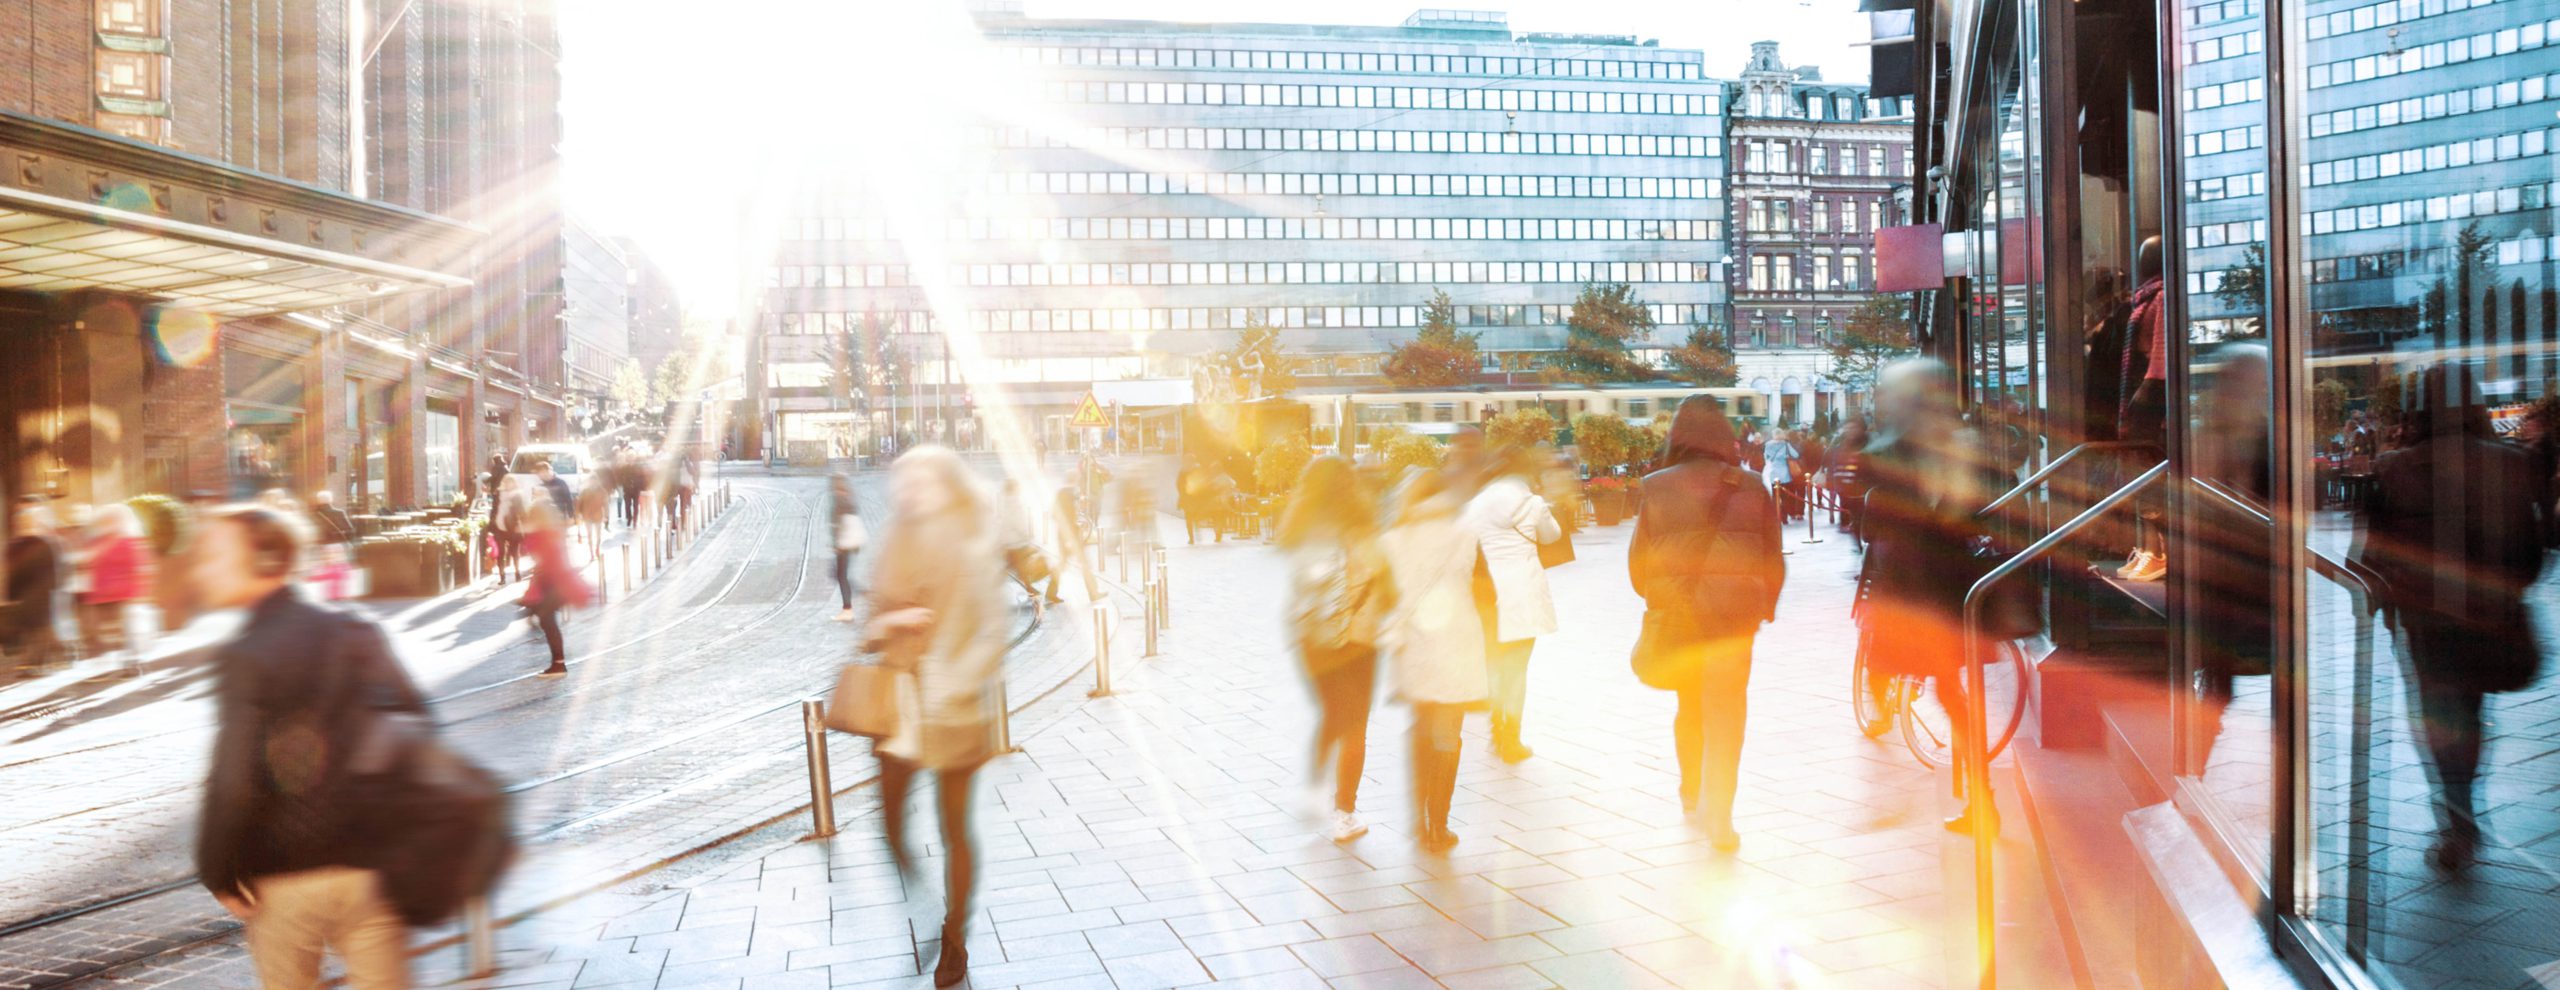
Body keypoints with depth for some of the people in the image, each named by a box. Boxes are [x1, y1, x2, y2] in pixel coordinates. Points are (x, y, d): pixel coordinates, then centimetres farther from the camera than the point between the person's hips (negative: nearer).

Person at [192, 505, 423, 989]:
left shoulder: (243, 658, -12)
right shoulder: (359, 634, 1)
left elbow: (234, 783, -18)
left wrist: (218, 874, -4)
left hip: (283, 877, -3)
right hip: (369, 868, 3)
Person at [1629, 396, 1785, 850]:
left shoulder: (1657, 488, -3)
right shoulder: (1751, 488, -3)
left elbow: (1638, 558, 2)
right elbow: (1773, 558, 5)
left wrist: (1655, 599, 18)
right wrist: (1765, 605, 17)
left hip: (1675, 610, 2)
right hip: (1734, 612, -2)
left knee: (1689, 705, 20)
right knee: (1725, 711, 1)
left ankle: (1691, 794, 34)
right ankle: (1718, 815, -4)